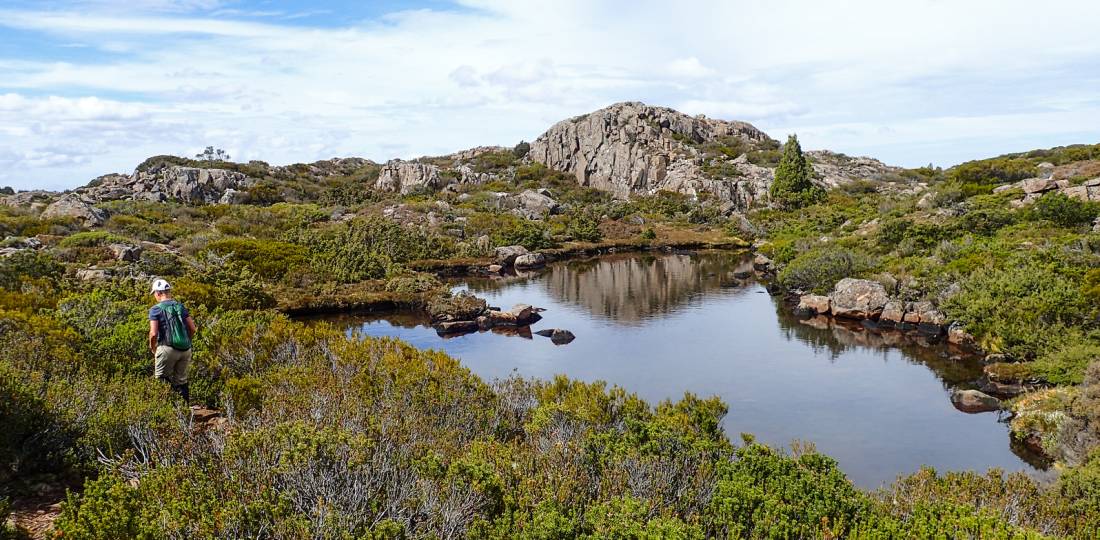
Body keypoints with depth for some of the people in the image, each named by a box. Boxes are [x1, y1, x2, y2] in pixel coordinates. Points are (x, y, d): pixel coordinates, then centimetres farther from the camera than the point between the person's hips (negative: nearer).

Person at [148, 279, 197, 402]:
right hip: (186, 349, 5)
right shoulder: (181, 306, 10)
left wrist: (152, 347, 7)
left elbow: (154, 333, -11)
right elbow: (193, 329, 6)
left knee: (161, 380, 5)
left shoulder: (155, 309, -2)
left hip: (168, 348, -4)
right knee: (181, 380, 12)